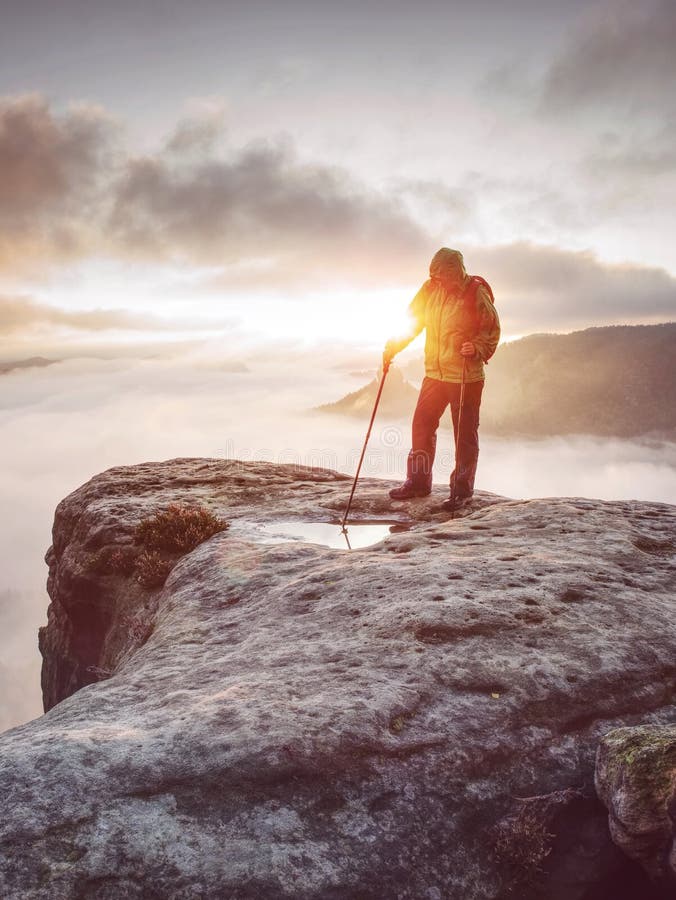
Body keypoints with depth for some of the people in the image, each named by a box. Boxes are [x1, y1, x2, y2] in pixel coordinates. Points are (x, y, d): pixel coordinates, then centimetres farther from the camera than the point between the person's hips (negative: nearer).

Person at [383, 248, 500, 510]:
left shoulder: (476, 294, -10)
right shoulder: (431, 289, 2)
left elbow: (492, 330, -3)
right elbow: (412, 319, 9)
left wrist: (476, 348, -21)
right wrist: (393, 346, -1)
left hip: (466, 377, -5)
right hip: (434, 373, 5)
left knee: (465, 434, 3)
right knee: (421, 424, 7)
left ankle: (462, 489, 15)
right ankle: (418, 481, 21)